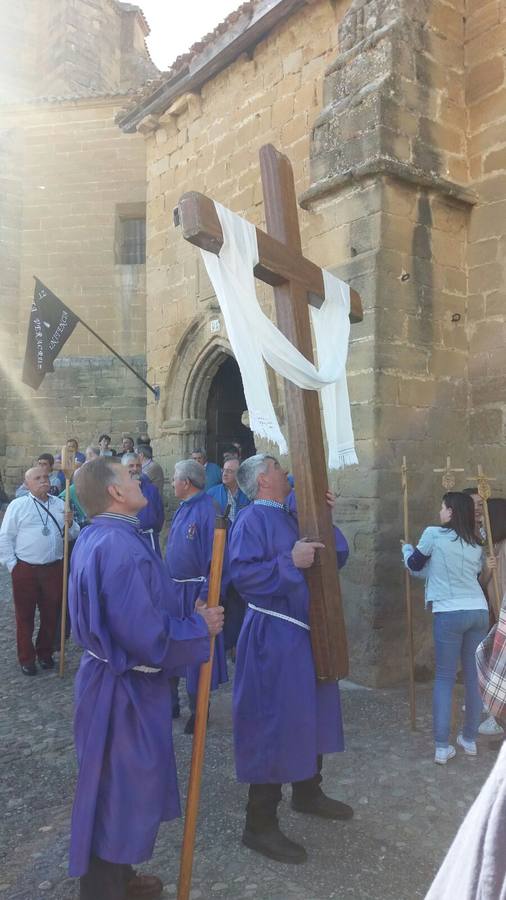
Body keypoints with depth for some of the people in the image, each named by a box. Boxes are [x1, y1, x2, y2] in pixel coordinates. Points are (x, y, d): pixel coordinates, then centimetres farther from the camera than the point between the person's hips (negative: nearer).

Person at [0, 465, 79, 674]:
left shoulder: (59, 504, 7)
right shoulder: (17, 505, -3)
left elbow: (73, 535, 11)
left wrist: (70, 524, -10)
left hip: (54, 568, 3)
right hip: (25, 569, -3)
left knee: (51, 614, 13)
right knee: (25, 615, 7)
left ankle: (45, 653, 31)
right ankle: (26, 658, 22)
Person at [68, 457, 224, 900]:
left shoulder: (95, 538, 3)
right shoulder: (122, 548, -29)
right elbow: (146, 634, -31)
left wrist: (185, 617, 11)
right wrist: (200, 626, -15)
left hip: (111, 678, 10)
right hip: (127, 689, -10)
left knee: (114, 788, 25)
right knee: (122, 792, 8)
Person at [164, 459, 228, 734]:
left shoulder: (208, 510, -19)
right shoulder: (182, 509, 9)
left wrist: (205, 596, -23)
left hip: (195, 592, -9)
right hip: (174, 588, 9)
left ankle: (198, 709, 21)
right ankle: (169, 700, 35)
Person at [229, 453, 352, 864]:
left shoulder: (290, 518, 12)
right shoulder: (252, 519, -15)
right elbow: (241, 573, -26)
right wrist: (289, 561, -28)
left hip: (305, 630, 9)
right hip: (274, 634, -9)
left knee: (311, 713, 21)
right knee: (274, 725, -3)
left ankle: (307, 791, 42)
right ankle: (260, 825, 12)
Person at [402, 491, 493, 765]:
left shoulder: (434, 534, -3)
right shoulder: (476, 547, 12)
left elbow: (415, 565, 10)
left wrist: (406, 548, 29)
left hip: (449, 614, -5)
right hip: (479, 612, 5)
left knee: (444, 678, 3)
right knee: (474, 676, 13)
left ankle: (442, 747, 3)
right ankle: (470, 739, 24)